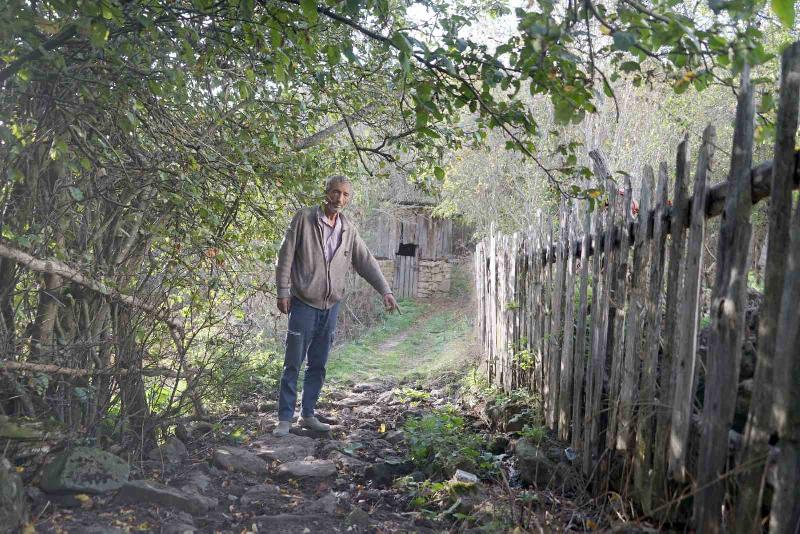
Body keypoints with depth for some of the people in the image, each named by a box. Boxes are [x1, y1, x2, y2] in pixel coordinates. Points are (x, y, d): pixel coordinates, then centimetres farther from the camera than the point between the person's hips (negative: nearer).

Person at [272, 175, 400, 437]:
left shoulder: (349, 230, 9)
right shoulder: (304, 218, -5)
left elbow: (366, 262, 9)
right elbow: (286, 255, -5)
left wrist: (386, 291, 1)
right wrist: (283, 292, -9)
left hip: (330, 306, 5)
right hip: (303, 304, -5)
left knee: (318, 366, 11)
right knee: (293, 364, -2)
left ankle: (308, 415, 22)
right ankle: (285, 418, 4)